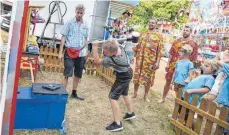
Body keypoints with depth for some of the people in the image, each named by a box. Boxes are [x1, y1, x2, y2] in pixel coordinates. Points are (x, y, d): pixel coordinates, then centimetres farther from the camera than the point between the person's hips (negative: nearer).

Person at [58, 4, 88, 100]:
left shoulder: (85, 25, 8)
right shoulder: (69, 23, -3)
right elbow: (63, 37, -4)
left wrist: (86, 52, 12)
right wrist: (60, 52, -8)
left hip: (81, 53, 5)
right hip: (70, 52, -4)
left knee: (78, 75, 12)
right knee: (67, 74, -4)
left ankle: (74, 93, 26)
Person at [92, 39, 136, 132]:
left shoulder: (111, 60, -34)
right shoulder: (120, 48, -15)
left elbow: (97, 62, -24)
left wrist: (95, 48, -30)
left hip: (123, 77, -9)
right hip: (127, 73, 10)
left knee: (113, 97, -7)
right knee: (124, 94, 26)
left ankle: (117, 124, -4)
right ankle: (130, 113, 46)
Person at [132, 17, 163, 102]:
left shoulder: (158, 36, 0)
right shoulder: (143, 34, 11)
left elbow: (159, 50, -4)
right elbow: (138, 46, 14)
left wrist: (157, 62, -11)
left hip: (151, 60, -3)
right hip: (140, 59, 3)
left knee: (148, 78, 7)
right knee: (137, 76, 8)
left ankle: (146, 96, 23)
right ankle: (135, 93, 26)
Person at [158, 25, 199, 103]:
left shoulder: (194, 44, -6)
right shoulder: (177, 41, 4)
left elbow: (194, 59, -7)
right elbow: (171, 54, 6)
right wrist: (168, 64, 3)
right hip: (172, 65, 3)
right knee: (167, 82, 13)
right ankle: (163, 98, 29)